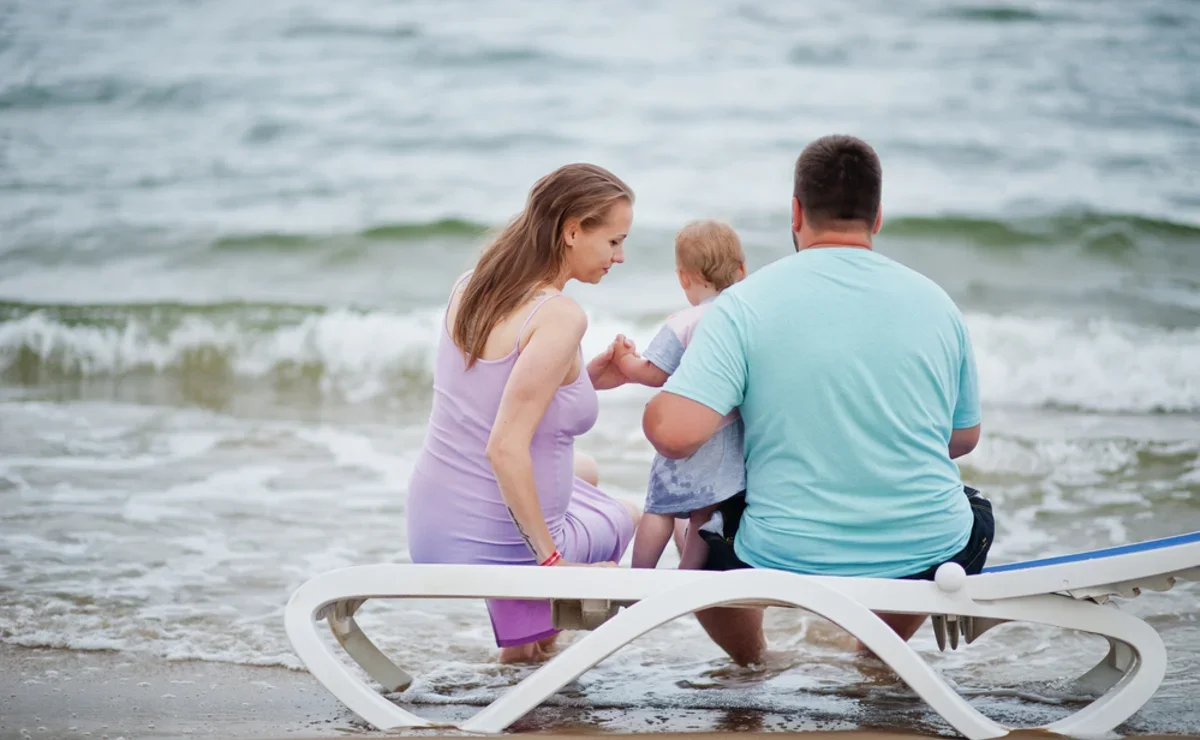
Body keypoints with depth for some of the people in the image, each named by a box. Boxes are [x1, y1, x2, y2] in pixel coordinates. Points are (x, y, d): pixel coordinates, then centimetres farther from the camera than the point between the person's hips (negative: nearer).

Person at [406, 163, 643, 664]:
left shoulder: (470, 288, 2)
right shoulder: (560, 317, -22)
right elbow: (505, 448, -28)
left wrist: (585, 378, 8)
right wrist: (550, 559, -20)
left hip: (428, 533, 6)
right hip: (494, 546, -6)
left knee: (584, 474, 36)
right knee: (628, 517, 29)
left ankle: (521, 639, 33)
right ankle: (526, 629, 17)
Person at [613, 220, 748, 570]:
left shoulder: (683, 325, -12)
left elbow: (653, 373, -12)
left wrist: (625, 359, 6)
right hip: (734, 443, 4)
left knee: (660, 509, 6)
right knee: (705, 515, 8)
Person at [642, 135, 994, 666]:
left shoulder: (745, 304, -11)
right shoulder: (934, 302, 0)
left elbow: (674, 434, -21)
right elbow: (963, 438, 13)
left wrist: (654, 408, 3)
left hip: (786, 561, -2)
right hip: (928, 554, 2)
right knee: (974, 512, 38)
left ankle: (751, 663, 41)